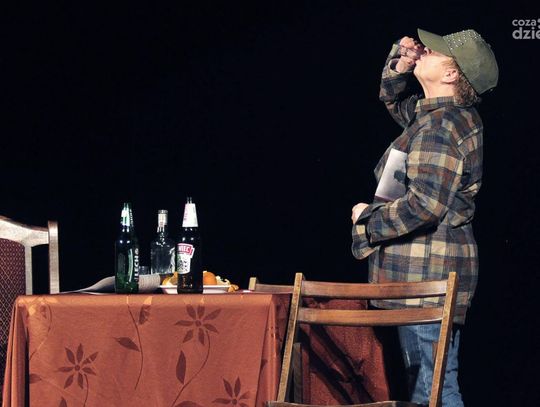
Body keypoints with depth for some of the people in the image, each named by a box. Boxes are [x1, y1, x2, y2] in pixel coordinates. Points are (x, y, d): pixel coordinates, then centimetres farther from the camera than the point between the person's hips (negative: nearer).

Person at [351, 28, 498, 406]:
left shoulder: (438, 126, -17)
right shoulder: (453, 116, 14)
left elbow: (426, 204, -26)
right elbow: (393, 99, 34)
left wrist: (368, 219, -10)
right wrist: (399, 66, 12)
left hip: (427, 275, -11)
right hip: (430, 273, 11)